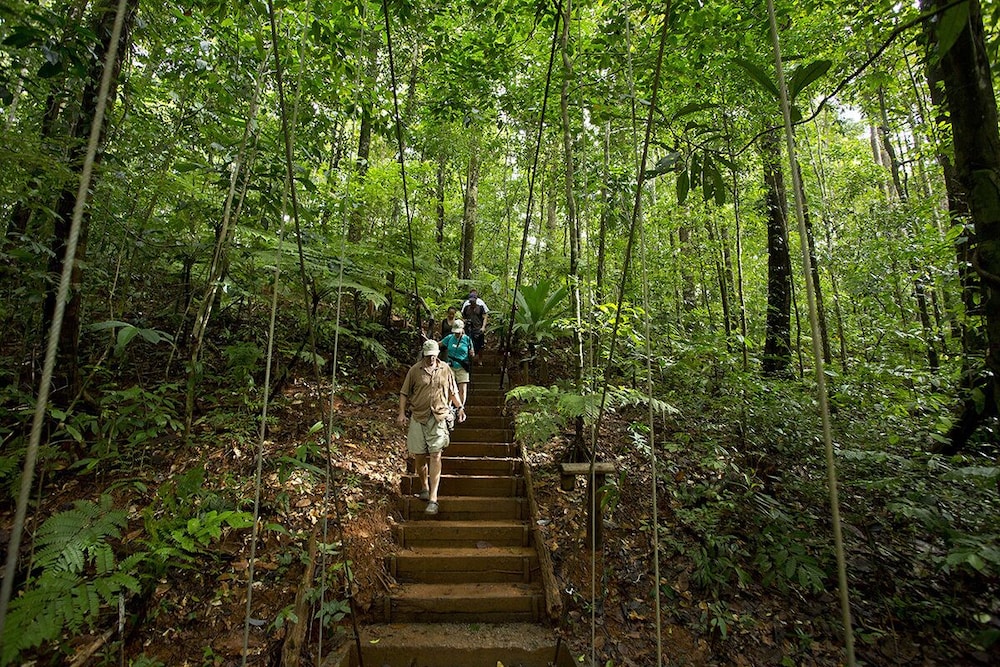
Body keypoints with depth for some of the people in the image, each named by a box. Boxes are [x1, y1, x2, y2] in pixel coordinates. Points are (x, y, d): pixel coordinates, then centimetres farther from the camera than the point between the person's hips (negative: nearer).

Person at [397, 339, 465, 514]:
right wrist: (402, 412, -4)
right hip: (418, 417, 1)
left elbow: (453, 392, 17)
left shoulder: (445, 370, 7)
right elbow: (404, 393, 5)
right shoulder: (415, 370, 2)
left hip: (438, 418, 0)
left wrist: (460, 407, 6)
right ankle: (424, 488, 31)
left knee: (435, 455, -8)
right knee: (419, 455, 8)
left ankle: (433, 498, -7)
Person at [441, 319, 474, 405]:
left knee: (463, 390, -3)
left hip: (462, 368, -2)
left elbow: (472, 354, 5)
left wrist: (472, 354, -18)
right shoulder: (450, 338, 3)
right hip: (451, 367, 2)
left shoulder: (467, 339, -1)